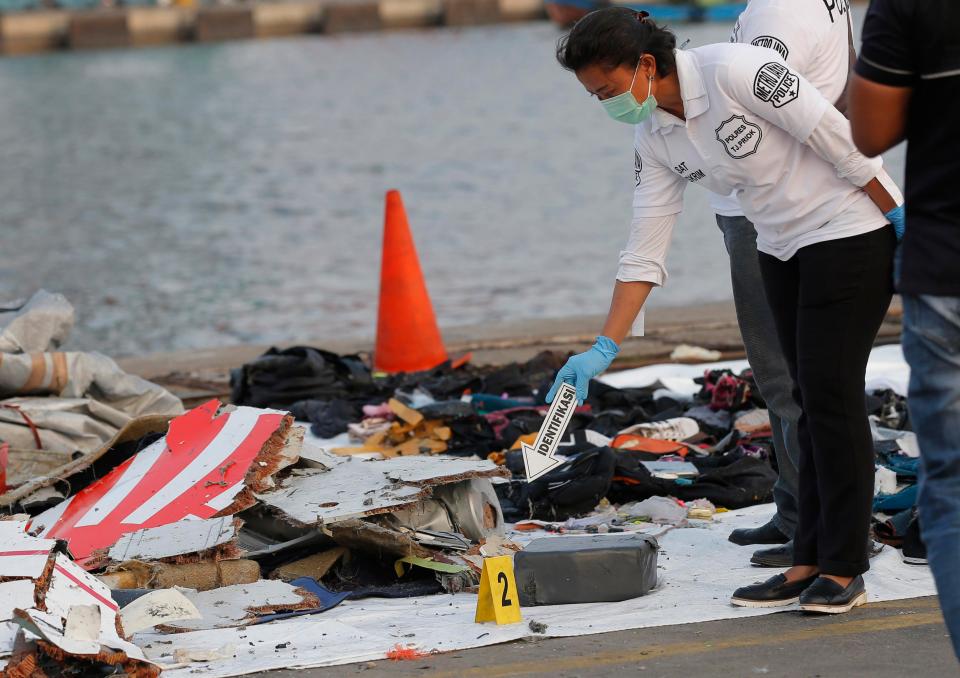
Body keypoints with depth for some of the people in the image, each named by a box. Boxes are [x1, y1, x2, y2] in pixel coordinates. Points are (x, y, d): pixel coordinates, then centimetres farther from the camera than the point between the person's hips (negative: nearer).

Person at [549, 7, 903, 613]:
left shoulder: (736, 72, -25)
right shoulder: (654, 138, 0)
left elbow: (838, 140, -20)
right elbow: (644, 254, 2)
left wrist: (901, 222, -16)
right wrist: (605, 349, -3)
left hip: (849, 234, -8)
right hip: (782, 251, 8)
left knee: (831, 392, -9)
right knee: (810, 401, 9)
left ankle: (843, 570, -3)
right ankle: (810, 563, 12)